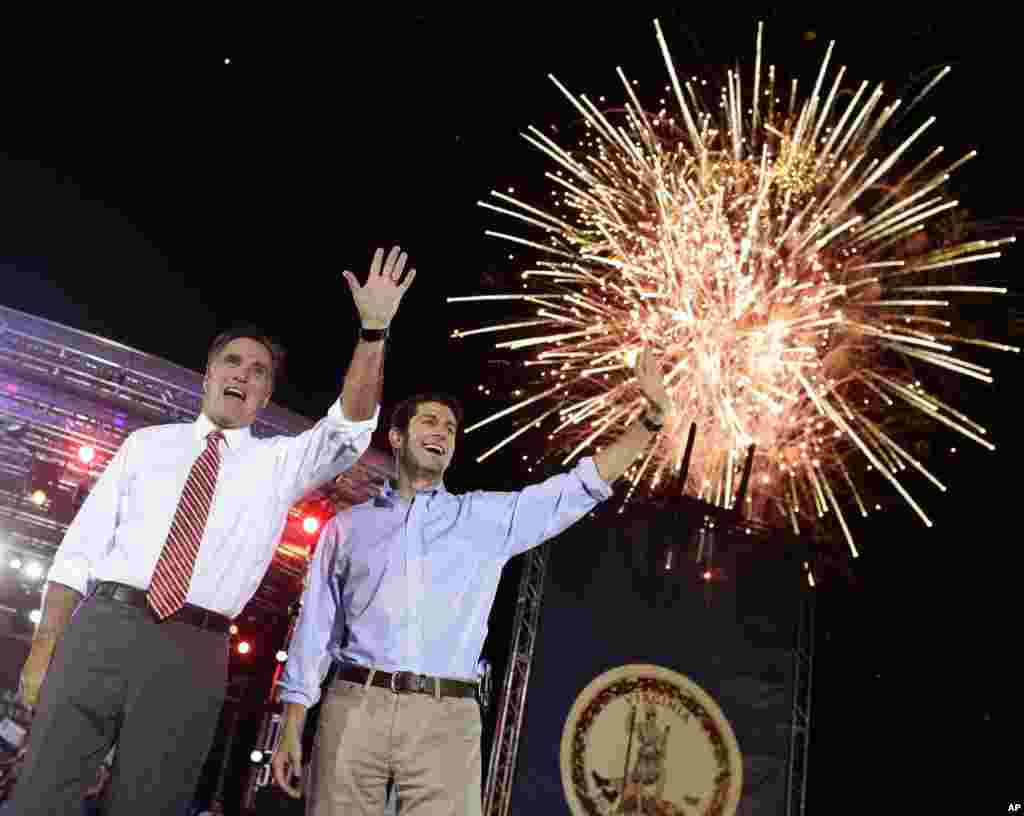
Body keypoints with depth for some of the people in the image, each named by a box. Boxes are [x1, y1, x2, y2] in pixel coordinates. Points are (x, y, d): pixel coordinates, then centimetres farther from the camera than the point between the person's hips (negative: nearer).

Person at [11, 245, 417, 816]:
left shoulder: (280, 462, 12)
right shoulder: (147, 443, 15)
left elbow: (350, 430, -6)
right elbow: (82, 545, 11)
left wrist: (374, 328, -17)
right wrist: (44, 647, 2)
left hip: (193, 650, 0)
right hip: (100, 628, 1)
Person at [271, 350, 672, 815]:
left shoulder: (489, 516, 13)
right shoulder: (348, 526, 15)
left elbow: (582, 486, 8)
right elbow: (315, 629, 13)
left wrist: (651, 418, 0)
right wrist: (290, 730, 8)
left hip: (447, 717, 0)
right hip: (354, 707, 1)